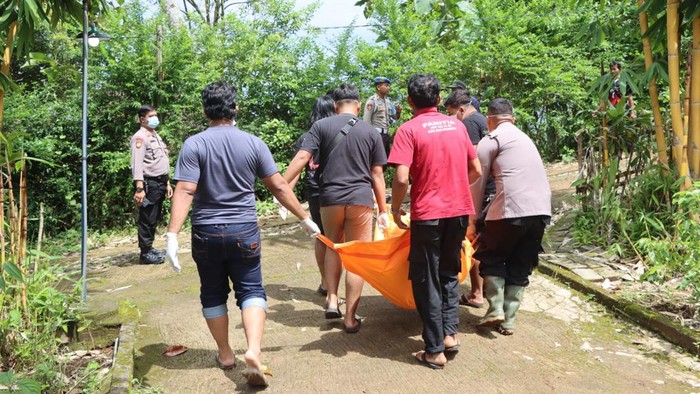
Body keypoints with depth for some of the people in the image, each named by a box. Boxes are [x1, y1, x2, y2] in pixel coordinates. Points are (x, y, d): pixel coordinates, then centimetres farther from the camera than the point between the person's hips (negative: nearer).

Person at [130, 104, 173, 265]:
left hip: (160, 183, 9)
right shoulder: (140, 137, -10)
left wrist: (167, 183, 21)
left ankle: (150, 248, 24)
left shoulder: (156, 136, 19)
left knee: (155, 219, 15)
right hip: (149, 183, -9)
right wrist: (139, 188, -28)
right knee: (147, 219, -5)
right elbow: (137, 164, -20)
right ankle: (145, 253, 0)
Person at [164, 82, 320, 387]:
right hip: (244, 231, 0)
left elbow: (184, 192, -17)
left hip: (206, 233, 0)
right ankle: (253, 352, -13)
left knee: (213, 294, 16)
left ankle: (225, 355, 26)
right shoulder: (253, 143, -3)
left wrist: (172, 235, -18)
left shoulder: (194, 144, -8)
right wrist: (305, 219, 8)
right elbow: (279, 187, -1)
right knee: (251, 290, 7)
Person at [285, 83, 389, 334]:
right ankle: (351, 318, 9)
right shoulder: (371, 132, 6)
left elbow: (302, 157, -8)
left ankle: (332, 300, 14)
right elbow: (377, 174, 6)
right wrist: (383, 210, 10)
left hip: (330, 198, 1)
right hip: (361, 199, -1)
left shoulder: (321, 126, 3)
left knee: (333, 248, 23)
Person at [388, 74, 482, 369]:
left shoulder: (409, 130, -9)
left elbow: (401, 179, -18)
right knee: (449, 273, 22)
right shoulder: (457, 125, 7)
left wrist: (395, 209, -1)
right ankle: (449, 333, 18)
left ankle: (434, 351, 12)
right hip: (460, 211, 5)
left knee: (427, 281, 7)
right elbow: (476, 171, 11)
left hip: (428, 214, -5)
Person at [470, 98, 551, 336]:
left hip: (512, 209, -6)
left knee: (490, 257, 14)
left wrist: (471, 222, 12)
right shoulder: (525, 138, 26)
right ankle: (508, 321, 16)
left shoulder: (490, 141, 4)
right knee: (521, 267, 15)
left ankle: (495, 309, 5)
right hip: (542, 209, 6)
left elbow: (477, 185, 4)